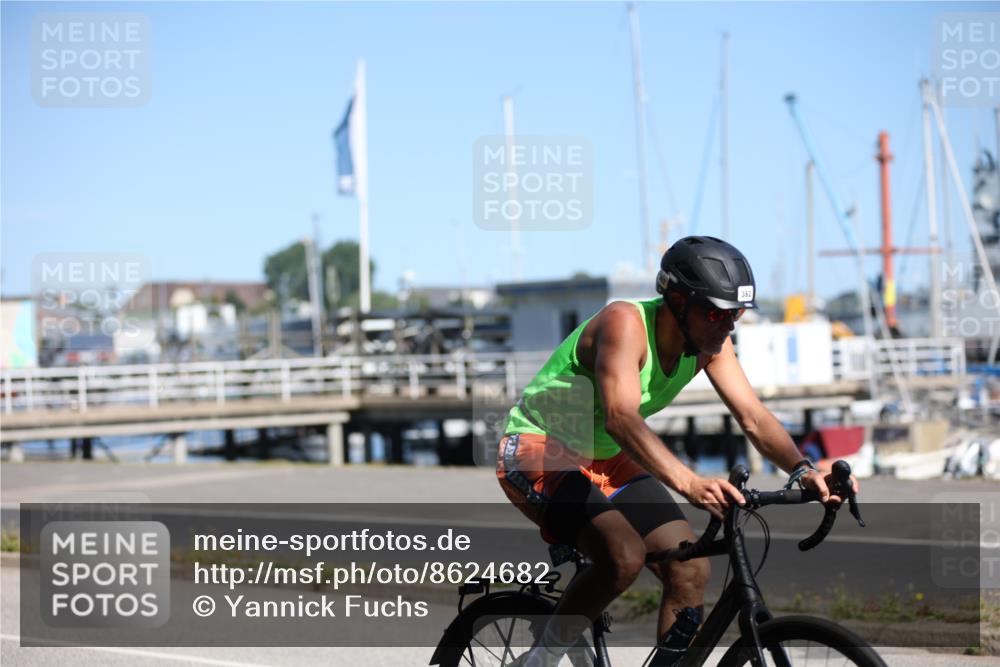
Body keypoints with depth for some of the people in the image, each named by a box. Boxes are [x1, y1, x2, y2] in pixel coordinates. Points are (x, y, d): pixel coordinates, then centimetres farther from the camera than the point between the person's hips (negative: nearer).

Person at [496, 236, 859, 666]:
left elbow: (753, 416, -12)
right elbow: (621, 418, -43)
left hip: (608, 461, 8)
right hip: (538, 453, -8)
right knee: (624, 556, -30)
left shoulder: (708, 340, -8)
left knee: (691, 570, -5)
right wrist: (689, 483, -57)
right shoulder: (625, 323, -30)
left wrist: (802, 471, -31)